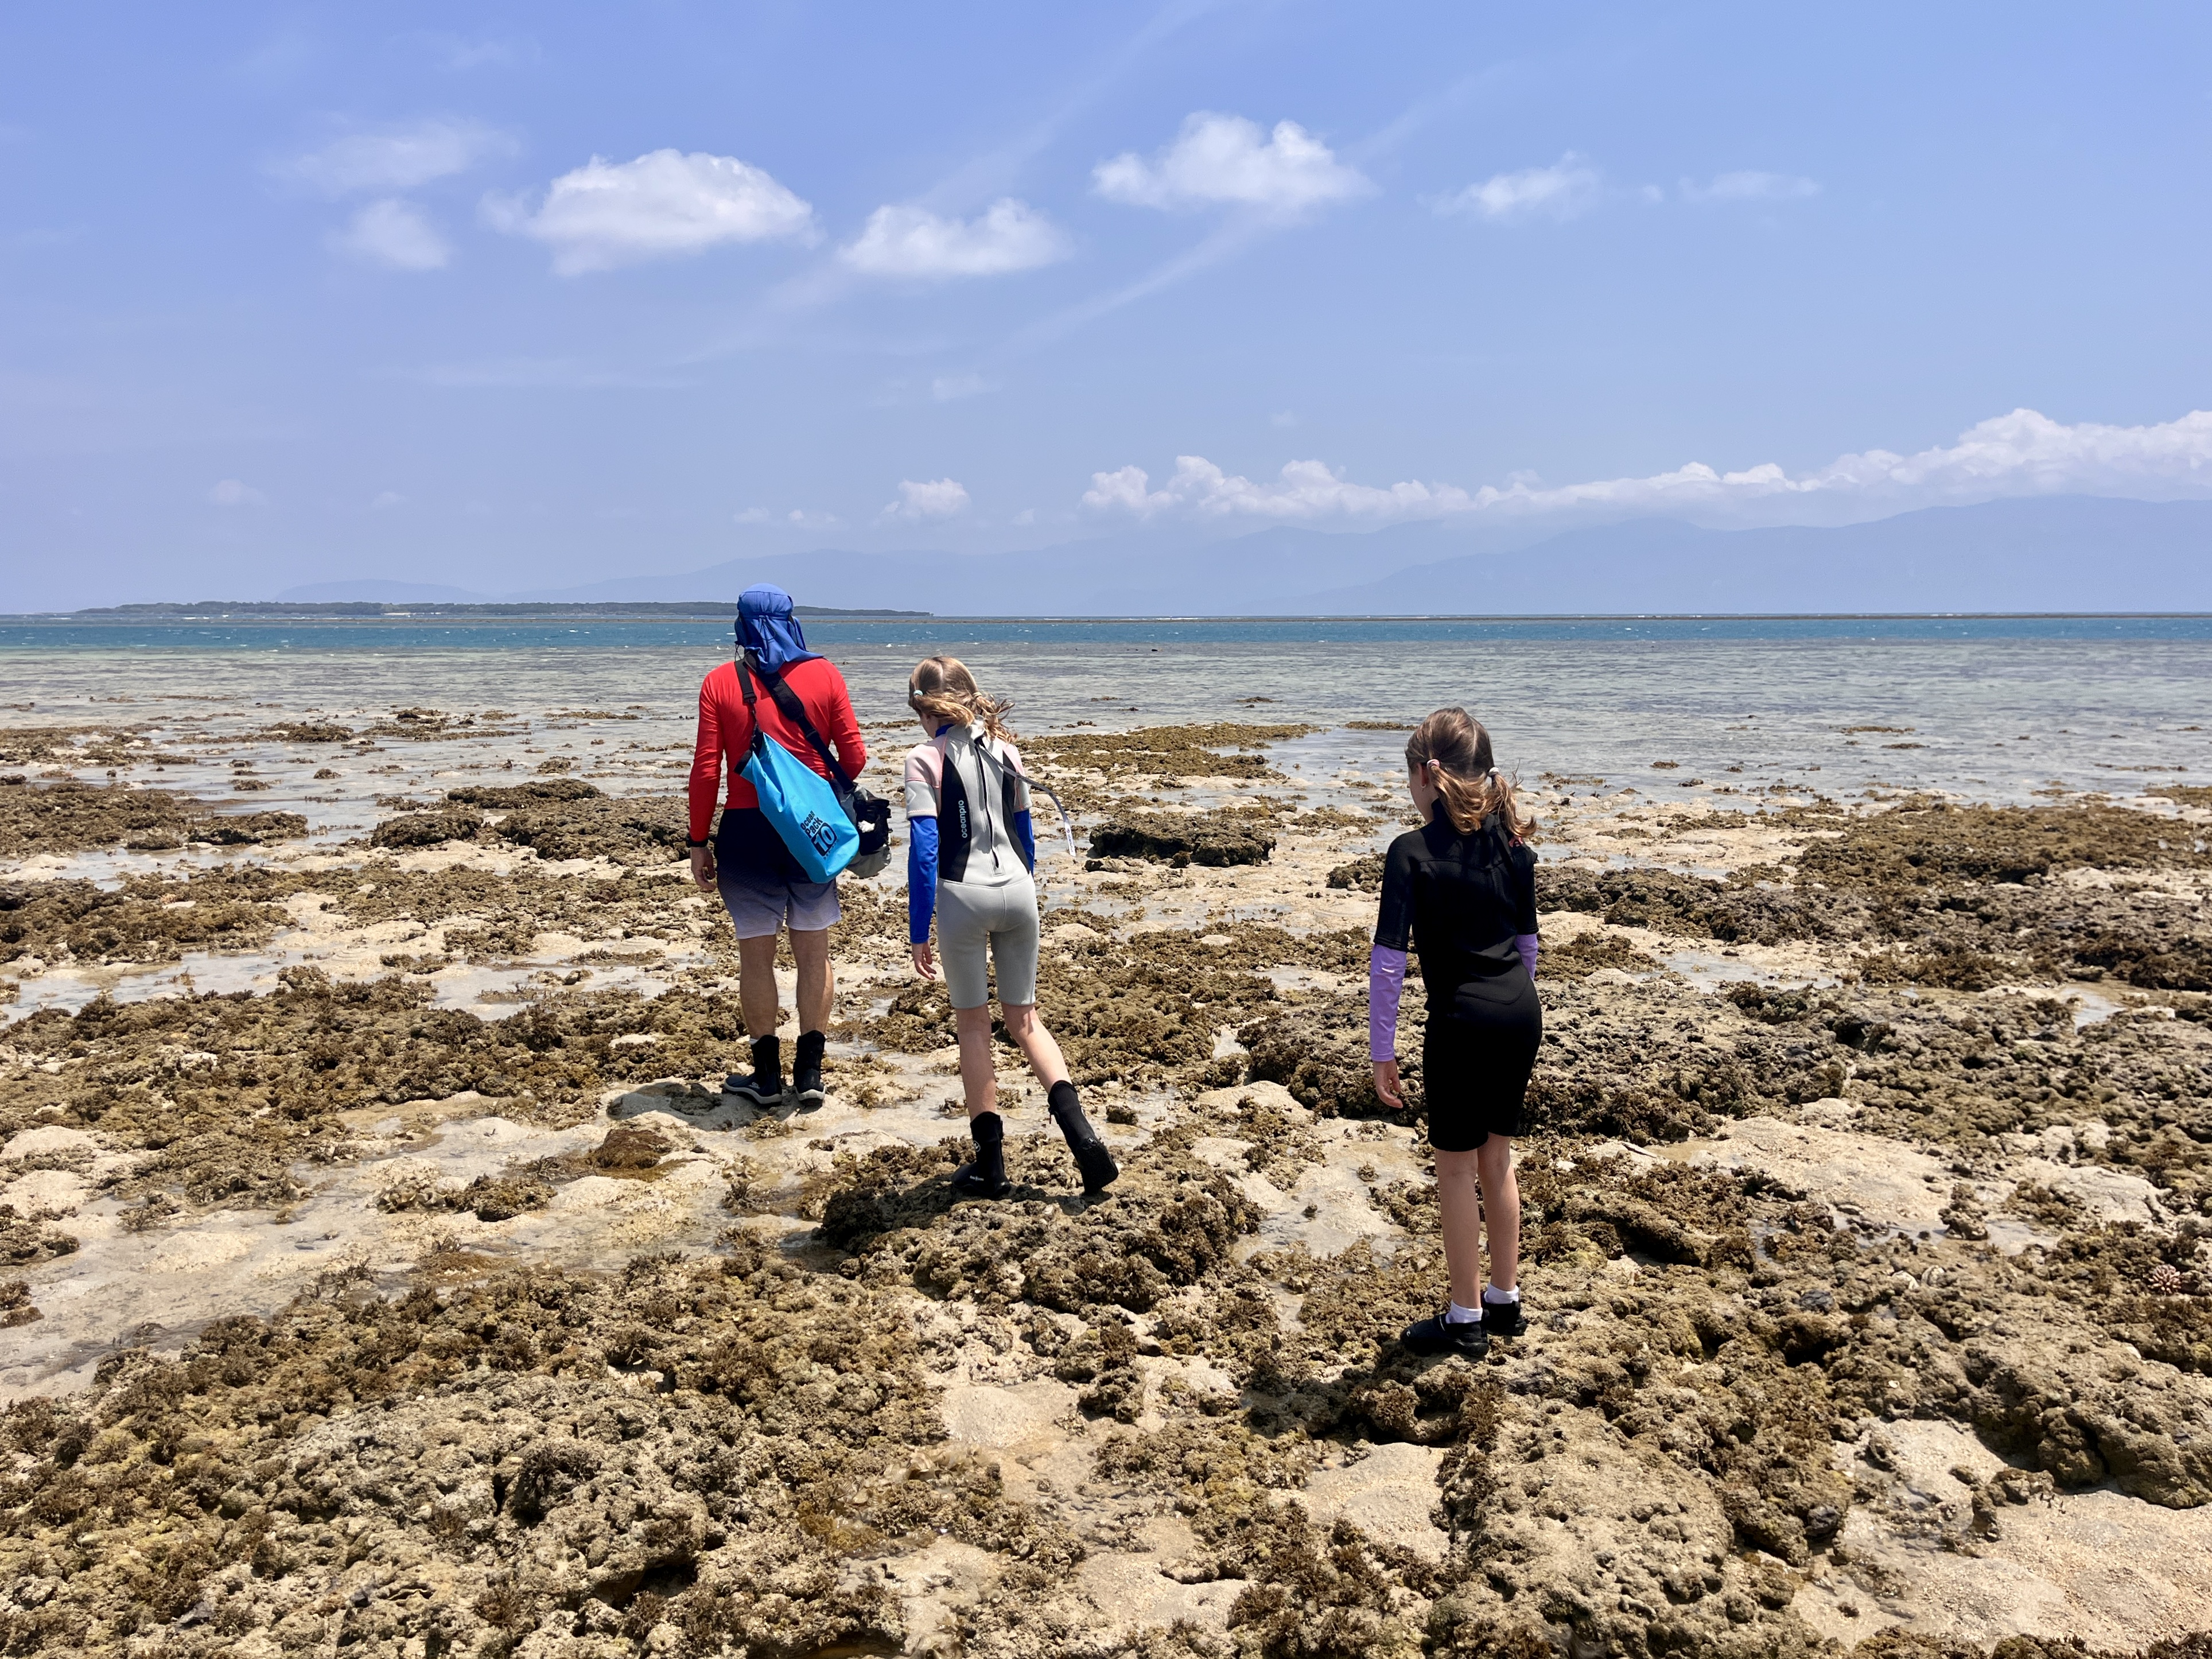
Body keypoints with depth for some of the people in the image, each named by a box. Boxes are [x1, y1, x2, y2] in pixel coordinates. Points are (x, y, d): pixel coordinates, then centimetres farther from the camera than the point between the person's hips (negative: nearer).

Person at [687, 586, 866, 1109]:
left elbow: (706, 771, -6)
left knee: (756, 954, 9)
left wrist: (698, 842, 2)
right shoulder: (824, 675, -1)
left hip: (747, 831, -1)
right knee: (813, 953, 11)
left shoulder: (720, 683, -4)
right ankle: (809, 1074, 15)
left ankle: (767, 1075, 18)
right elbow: (853, 757, -1)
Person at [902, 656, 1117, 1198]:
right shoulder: (1005, 750, 9)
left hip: (963, 895, -4)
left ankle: (990, 1162, 14)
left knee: (973, 1023, 10)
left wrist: (919, 931, -7)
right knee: (1023, 1017, 16)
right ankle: (1081, 1133, 0)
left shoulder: (926, 759, -6)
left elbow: (924, 849, -12)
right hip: (1017, 890, 4)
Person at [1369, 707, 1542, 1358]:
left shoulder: (1412, 853, -12)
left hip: (1462, 1020, -6)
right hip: (1522, 1011, 6)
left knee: (1456, 1166, 9)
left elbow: (1388, 961, -14)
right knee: (1497, 1158, 20)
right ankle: (1505, 1299, 33)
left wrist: (1382, 1052, -8)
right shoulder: (1512, 842, 5)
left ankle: (1466, 1319, 20)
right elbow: (1527, 941, 14)